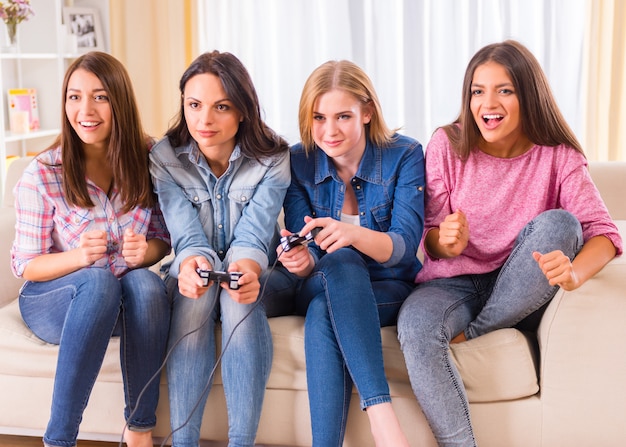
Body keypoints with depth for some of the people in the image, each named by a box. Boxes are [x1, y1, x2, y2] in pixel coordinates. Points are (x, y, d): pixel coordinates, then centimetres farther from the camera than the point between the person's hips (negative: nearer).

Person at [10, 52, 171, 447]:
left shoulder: (146, 160, -7)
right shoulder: (42, 175, -15)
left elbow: (163, 239, 2)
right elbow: (25, 265, -9)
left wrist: (145, 251, -23)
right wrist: (78, 257, -30)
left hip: (129, 300, 2)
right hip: (55, 301, -2)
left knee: (146, 282, -33)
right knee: (98, 281, -36)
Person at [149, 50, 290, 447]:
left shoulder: (273, 159, -12)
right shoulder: (164, 158, -9)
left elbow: (252, 236, -20)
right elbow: (188, 236, -17)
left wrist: (247, 269, -44)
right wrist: (192, 264, -42)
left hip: (249, 274, -1)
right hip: (195, 276, 1)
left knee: (240, 299, -34)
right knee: (193, 294, -34)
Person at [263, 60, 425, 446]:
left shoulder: (404, 155, -9)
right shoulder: (299, 161, -3)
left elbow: (403, 247, -19)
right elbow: (303, 249, -7)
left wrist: (355, 233, -40)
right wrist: (301, 262, -32)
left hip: (387, 288, -2)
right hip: (318, 286, 2)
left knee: (323, 314, -33)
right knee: (340, 261, -34)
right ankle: (381, 415, -39)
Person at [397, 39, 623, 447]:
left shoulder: (557, 155, -6)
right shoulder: (448, 145, -4)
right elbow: (431, 239, -2)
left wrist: (573, 272, -40)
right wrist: (446, 242, -28)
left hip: (522, 294, 1)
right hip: (454, 282, 0)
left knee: (558, 224, -26)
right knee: (415, 323, -34)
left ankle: (472, 333, -15)